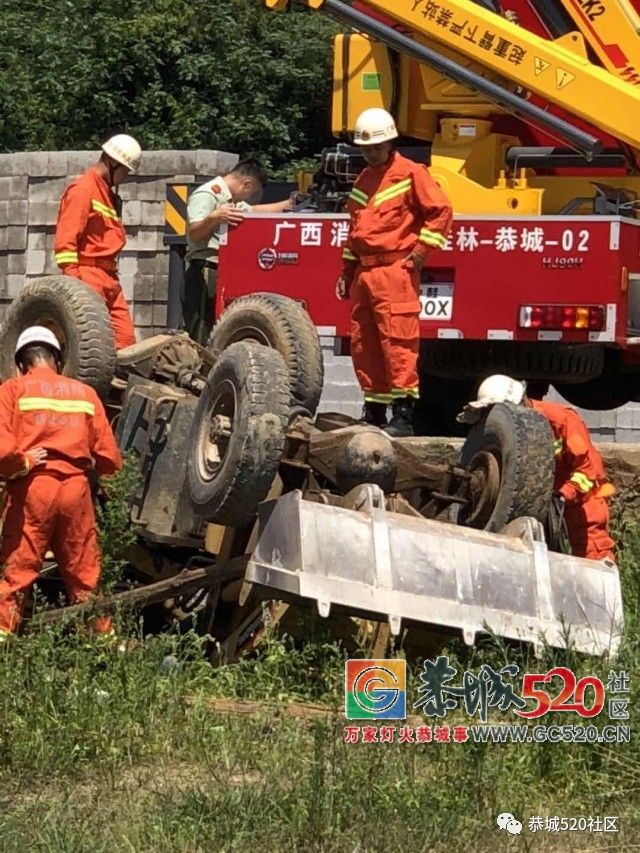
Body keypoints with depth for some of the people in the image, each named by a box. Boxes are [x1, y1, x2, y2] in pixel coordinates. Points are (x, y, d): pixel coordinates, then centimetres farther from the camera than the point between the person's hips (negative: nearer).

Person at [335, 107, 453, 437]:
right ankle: (373, 412, 17)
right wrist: (347, 273, 23)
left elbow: (440, 210, -7)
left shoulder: (410, 173, -4)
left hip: (395, 271, -8)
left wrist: (421, 250, -11)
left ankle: (403, 415, -12)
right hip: (365, 272, 8)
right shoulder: (364, 179, 21)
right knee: (363, 344, 9)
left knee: (397, 341, -12)